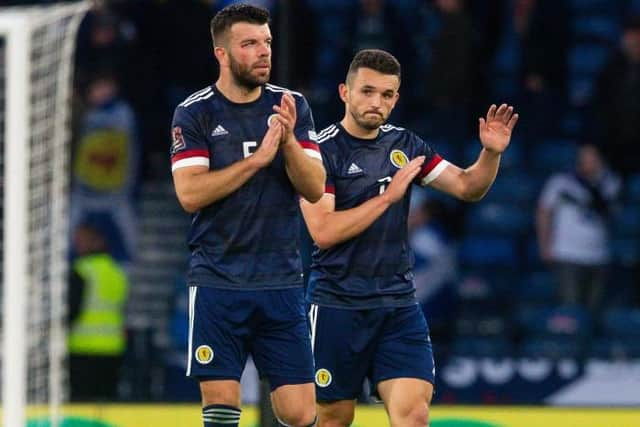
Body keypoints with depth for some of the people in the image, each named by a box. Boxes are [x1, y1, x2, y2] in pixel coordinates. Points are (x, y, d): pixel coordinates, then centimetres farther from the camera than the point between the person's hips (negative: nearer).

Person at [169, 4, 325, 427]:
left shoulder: (293, 106, 6)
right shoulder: (194, 114, -2)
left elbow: (315, 188, 0)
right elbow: (190, 193, -13)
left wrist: (289, 141, -17)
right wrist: (258, 158, -18)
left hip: (282, 282, 2)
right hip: (218, 284, -2)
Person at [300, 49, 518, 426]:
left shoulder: (404, 145, 8)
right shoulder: (323, 150, -9)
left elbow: (467, 186, 9)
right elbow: (323, 232, -18)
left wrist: (491, 154, -10)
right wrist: (388, 196, -18)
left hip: (399, 304, 4)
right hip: (338, 305, -4)